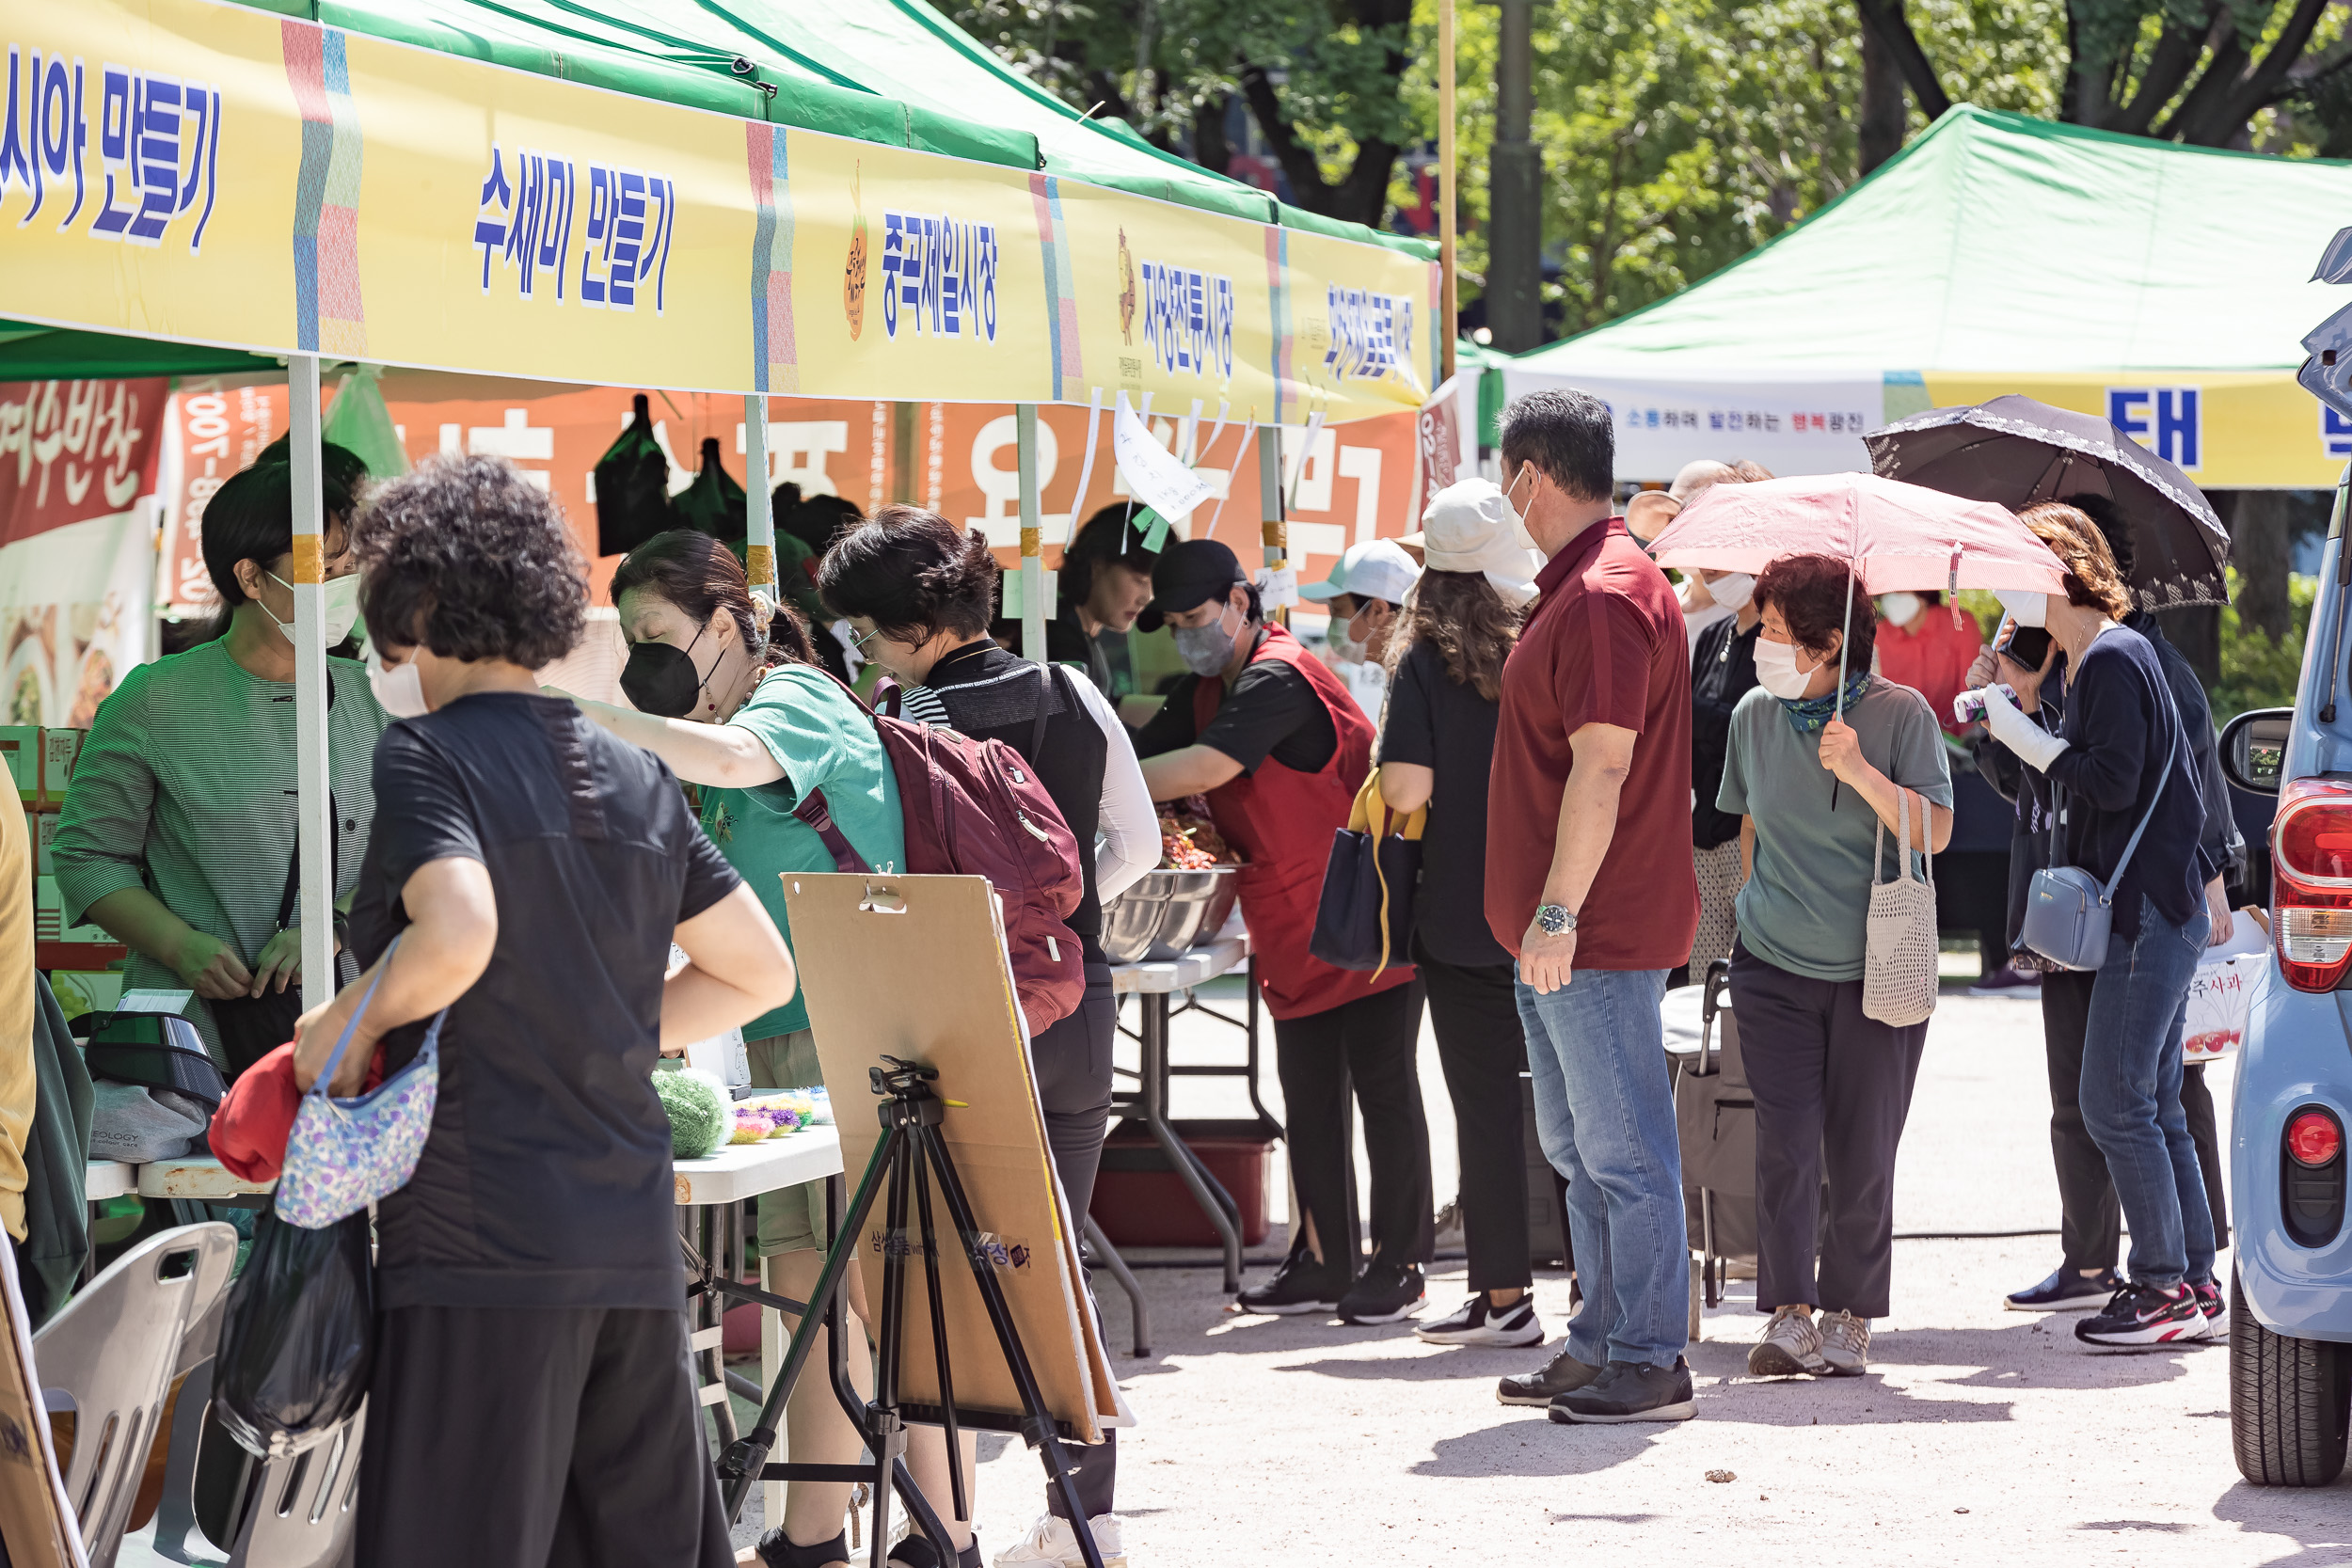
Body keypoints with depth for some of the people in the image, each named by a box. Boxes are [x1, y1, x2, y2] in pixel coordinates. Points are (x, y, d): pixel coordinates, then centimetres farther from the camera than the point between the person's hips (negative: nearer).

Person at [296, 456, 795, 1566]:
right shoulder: (638, 780, 15)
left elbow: (459, 934, -23)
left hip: (485, 1245, -7)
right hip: (634, 1242, 7)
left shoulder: (426, 755, -5)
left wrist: (349, 1025, -7)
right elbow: (760, 972, 18)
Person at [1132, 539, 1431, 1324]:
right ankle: (1322, 1264, 13)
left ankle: (1399, 1266, 2)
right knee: (1307, 1096, 8)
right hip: (1293, 932, 9)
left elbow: (1206, 768, -30)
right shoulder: (1206, 689, 10)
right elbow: (1145, 759, 10)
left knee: (1382, 1087, -3)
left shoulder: (1279, 678, -21)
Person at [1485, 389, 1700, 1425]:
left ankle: (1649, 1365, -3)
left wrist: (1558, 911, -23)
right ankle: (1602, 1345, 23)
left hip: (1595, 929, -11)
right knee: (1576, 1146, 16)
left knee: (1623, 1148, -6)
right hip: (1567, 928, 11)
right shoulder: (1578, 589, 16)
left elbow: (1601, 768, -23)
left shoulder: (1608, 597, -18)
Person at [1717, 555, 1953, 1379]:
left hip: (1875, 971, -2)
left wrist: (1859, 771, -23)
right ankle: (1789, 1314, -5)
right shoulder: (1754, 716, 3)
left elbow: (1934, 832, -12)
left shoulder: (1900, 714, -7)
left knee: (1861, 1155, 2)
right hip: (1775, 965, 2)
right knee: (1786, 1147, -7)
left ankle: (1849, 1317, 12)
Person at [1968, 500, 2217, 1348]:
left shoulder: (2113, 659, -13)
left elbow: (2113, 783, -21)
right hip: (2143, 911, 10)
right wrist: (2024, 713, 7)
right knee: (2150, 1104, 12)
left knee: (2114, 1102, -10)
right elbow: (2073, 786, 17)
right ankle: (2193, 1279, 15)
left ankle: (2165, 1287, -8)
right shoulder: (2088, 661, 17)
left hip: (2150, 912, -10)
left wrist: (2026, 735, -14)